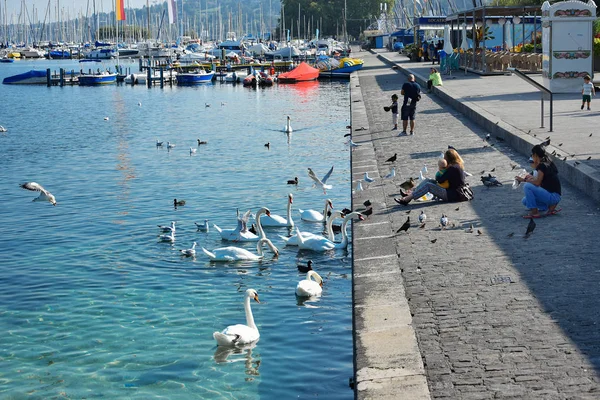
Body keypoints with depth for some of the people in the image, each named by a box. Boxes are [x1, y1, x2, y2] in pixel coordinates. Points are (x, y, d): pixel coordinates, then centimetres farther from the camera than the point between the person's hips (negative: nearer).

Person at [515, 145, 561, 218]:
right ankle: (550, 205, 8)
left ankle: (534, 212, -13)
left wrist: (523, 180, -6)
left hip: (553, 196, -10)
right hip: (555, 196, 10)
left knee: (527, 186, -20)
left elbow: (537, 183, -19)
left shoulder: (542, 165, -16)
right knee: (525, 201, 13)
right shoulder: (548, 163, 13)